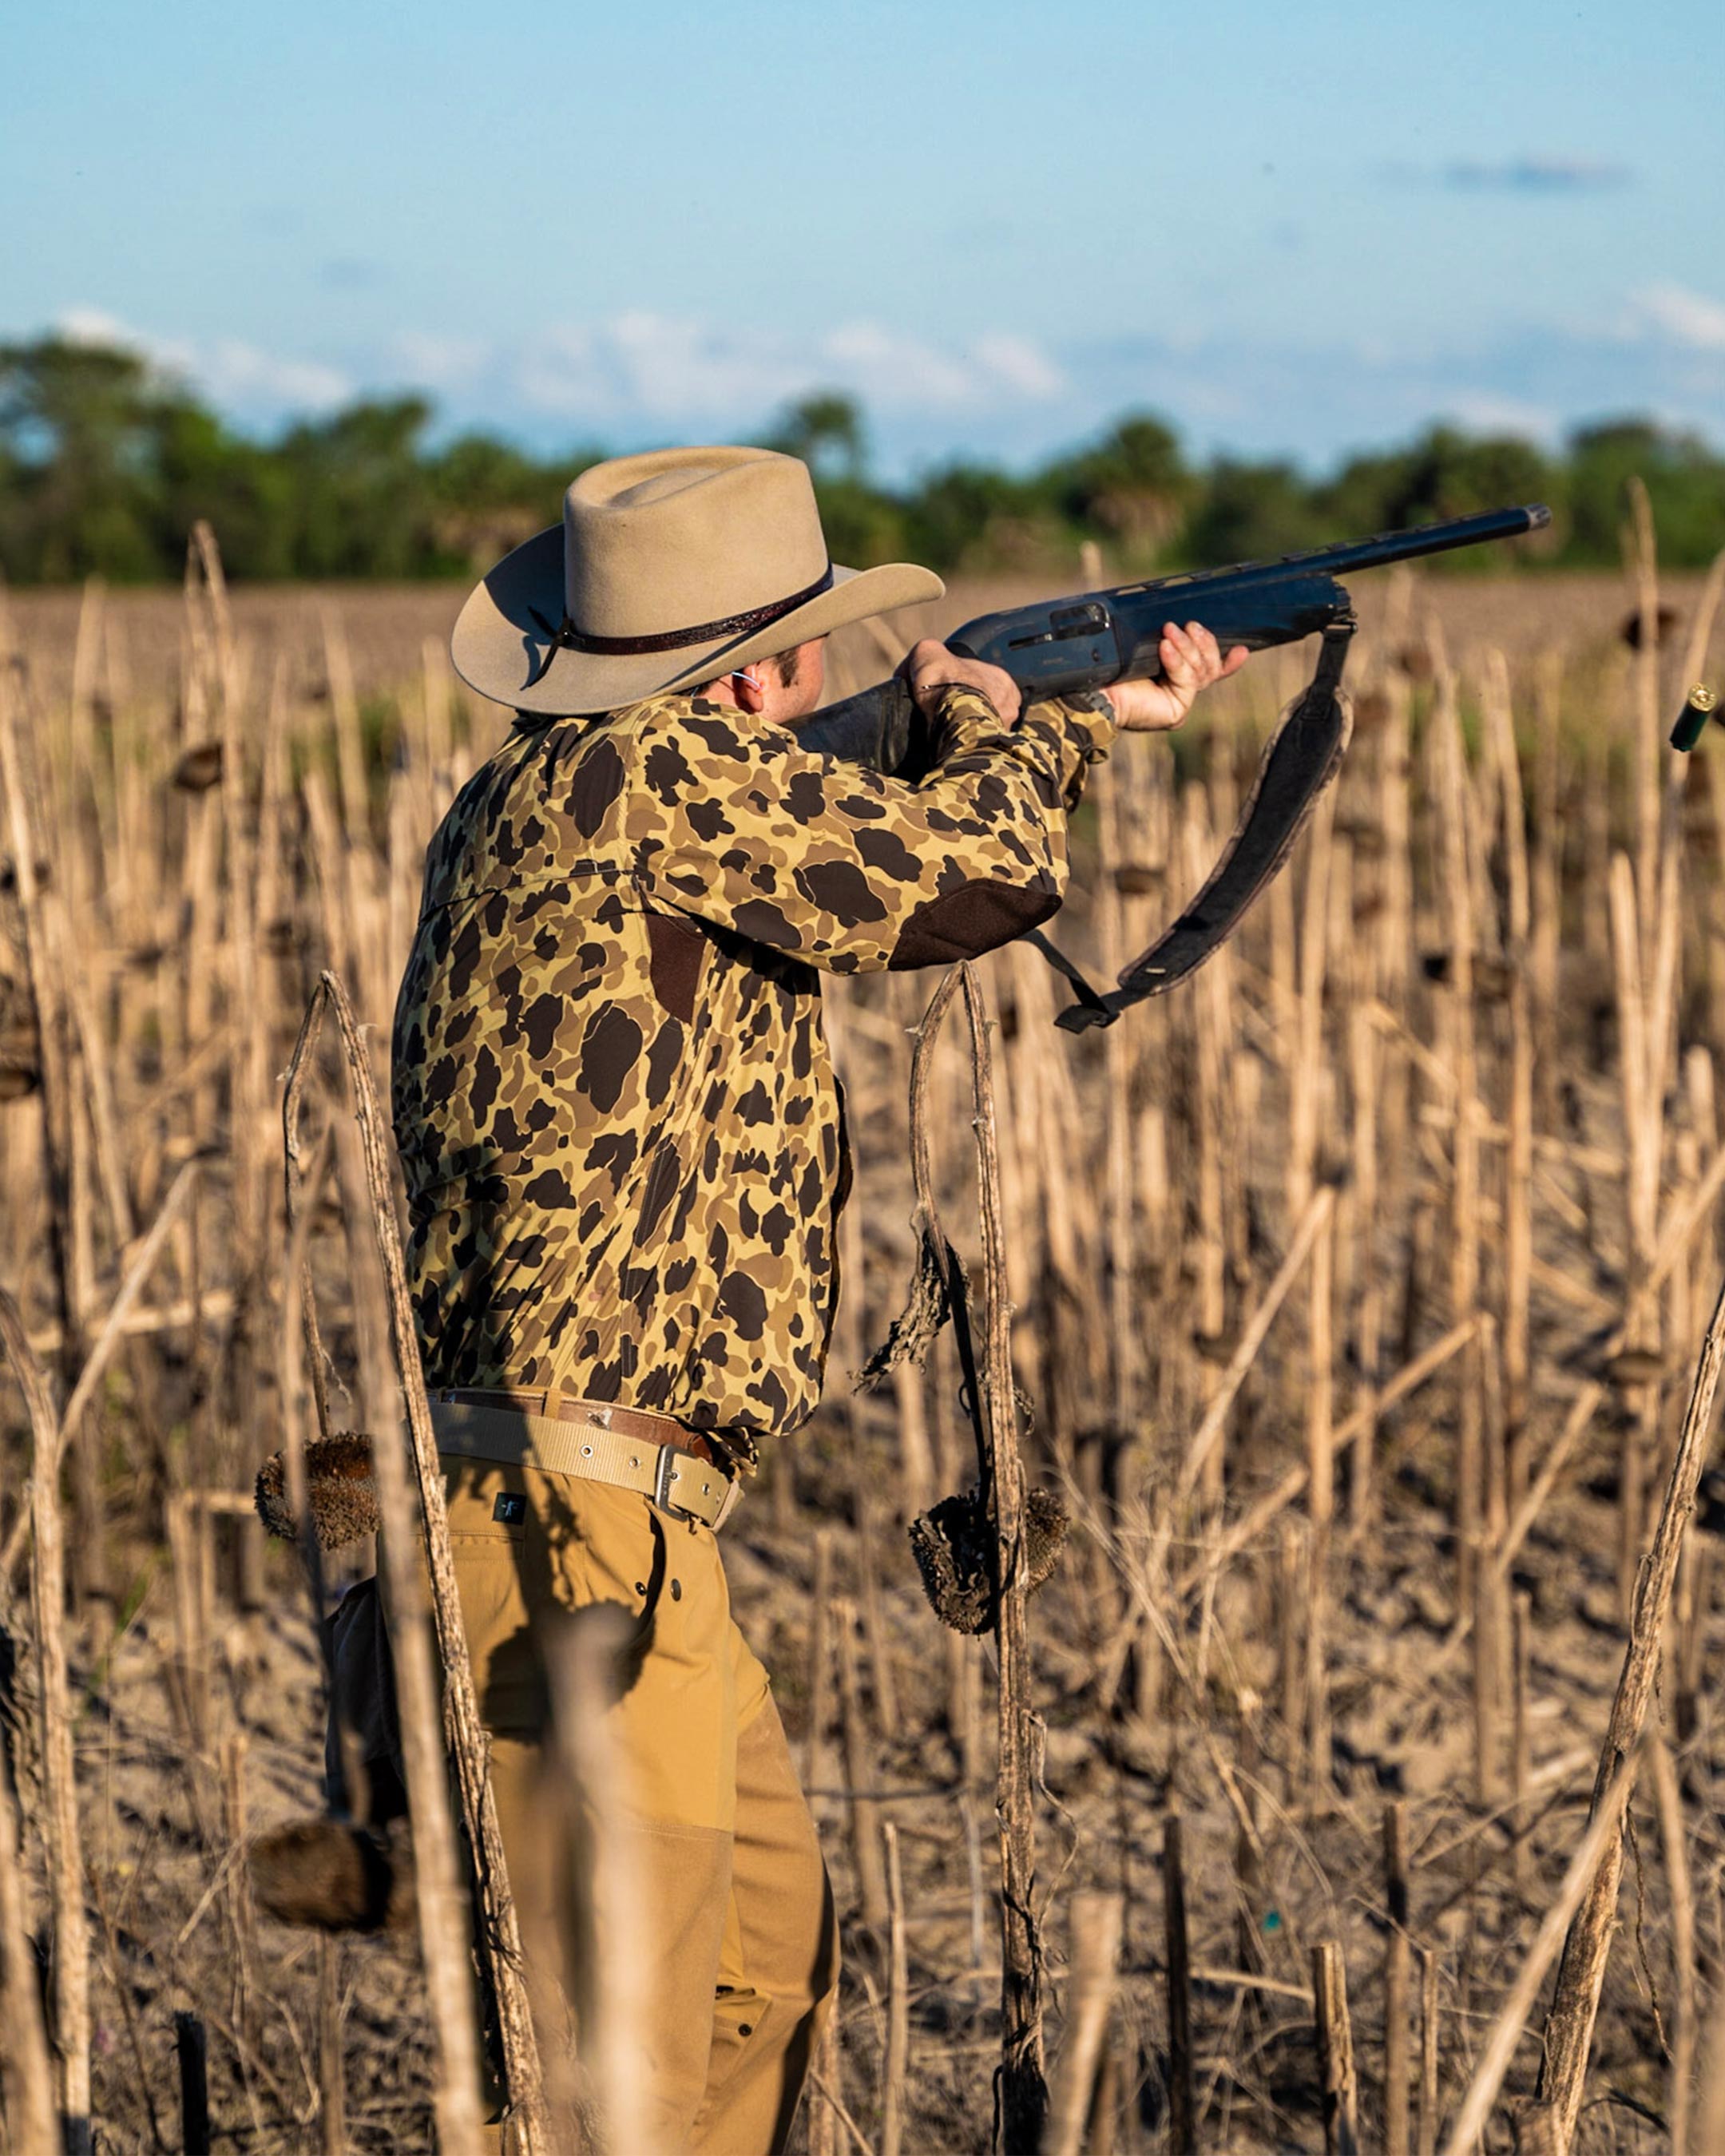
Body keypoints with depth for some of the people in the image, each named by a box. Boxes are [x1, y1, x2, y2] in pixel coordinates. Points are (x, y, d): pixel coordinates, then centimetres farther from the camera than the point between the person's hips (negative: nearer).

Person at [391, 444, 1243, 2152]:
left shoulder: (527, 796, 15)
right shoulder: (656, 769, -14)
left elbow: (865, 870, 26)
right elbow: (981, 873, -9)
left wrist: (1099, 718, 30)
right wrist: (986, 726, 12)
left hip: (621, 1519, 10)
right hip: (573, 1517, -10)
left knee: (768, 1962, 22)